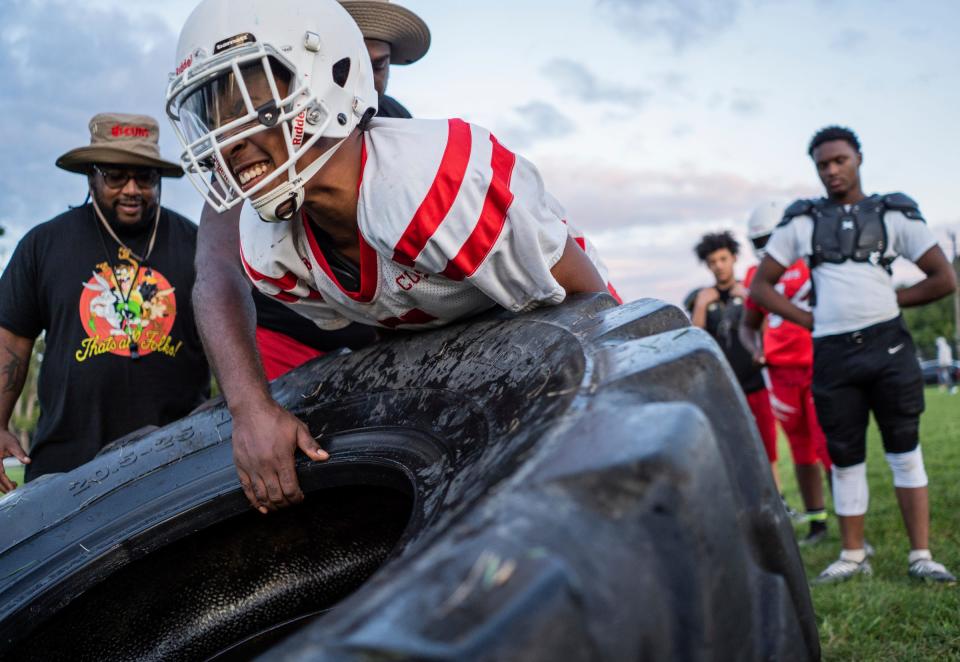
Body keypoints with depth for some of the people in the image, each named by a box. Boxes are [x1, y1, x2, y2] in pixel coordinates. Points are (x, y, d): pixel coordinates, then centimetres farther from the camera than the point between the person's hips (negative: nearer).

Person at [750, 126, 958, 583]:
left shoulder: (894, 214, 6)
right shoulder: (801, 221, 8)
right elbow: (760, 287, 10)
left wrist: (889, 301, 2)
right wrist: (809, 320, 2)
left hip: (888, 345, -1)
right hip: (832, 354, 1)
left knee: (904, 449, 3)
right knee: (845, 458, 8)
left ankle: (921, 555, 11)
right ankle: (853, 556, 19)